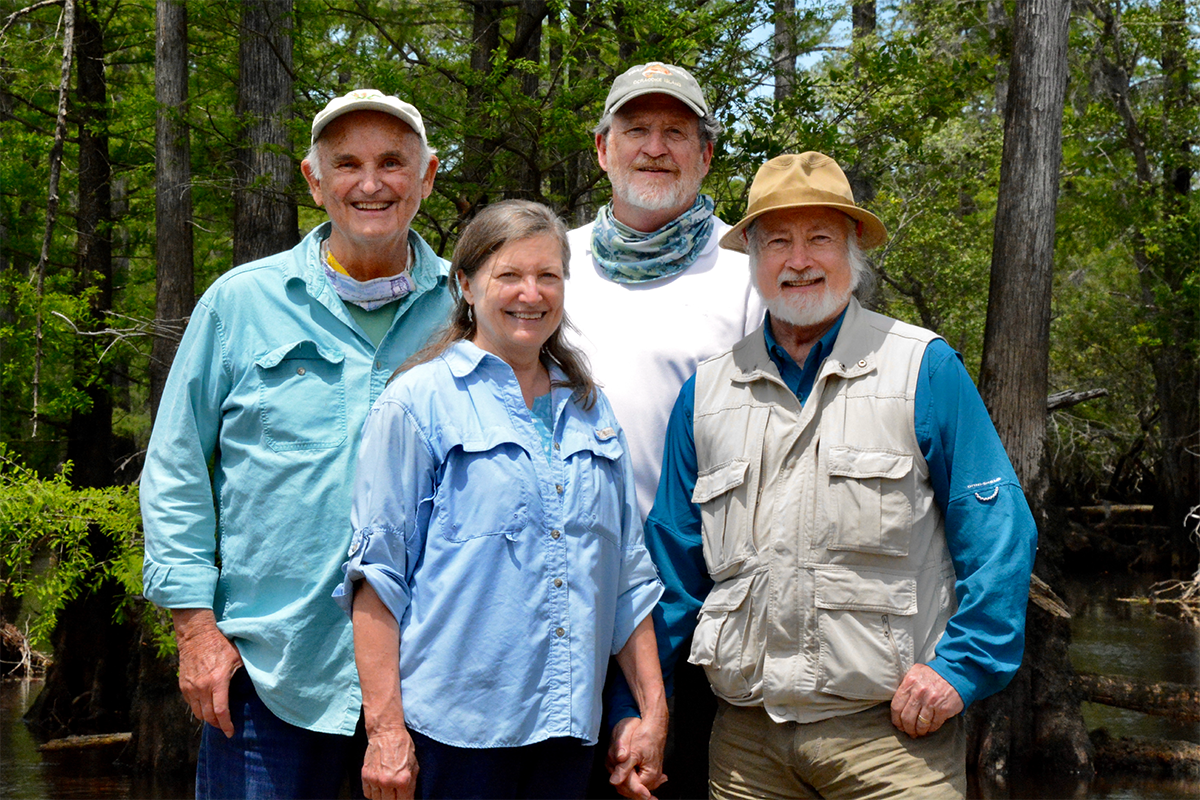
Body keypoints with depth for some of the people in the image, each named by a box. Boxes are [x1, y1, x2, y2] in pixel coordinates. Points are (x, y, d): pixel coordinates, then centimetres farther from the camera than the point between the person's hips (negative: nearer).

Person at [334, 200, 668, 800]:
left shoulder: (591, 413, 15)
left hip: (567, 725, 5)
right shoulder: (416, 403, -1)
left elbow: (629, 576, 17)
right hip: (453, 722, -5)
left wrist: (654, 713, 12)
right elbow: (376, 572, -6)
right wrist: (384, 729, -12)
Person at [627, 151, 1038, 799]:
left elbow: (998, 534, -2)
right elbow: (673, 563, 13)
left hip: (895, 729, -3)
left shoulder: (925, 370, 0)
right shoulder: (707, 393, 10)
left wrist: (962, 666, -11)